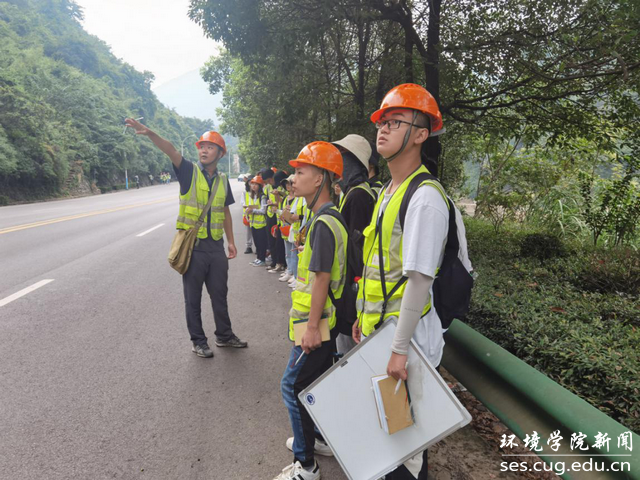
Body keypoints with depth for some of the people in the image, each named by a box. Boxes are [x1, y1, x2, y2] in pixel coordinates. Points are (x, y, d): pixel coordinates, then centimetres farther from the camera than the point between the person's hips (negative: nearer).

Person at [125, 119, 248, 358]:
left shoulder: (223, 180, 8)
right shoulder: (189, 172, -4)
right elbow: (170, 150, -22)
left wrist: (231, 241, 13)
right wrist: (149, 133, -39)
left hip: (216, 247, 4)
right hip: (192, 246, -4)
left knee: (219, 294, 15)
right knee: (193, 298, 7)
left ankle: (224, 335, 32)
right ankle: (198, 341, 22)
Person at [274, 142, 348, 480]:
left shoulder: (323, 223, -22)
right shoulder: (330, 217, 10)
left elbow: (321, 279, -24)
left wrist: (312, 327, -21)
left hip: (316, 325, -10)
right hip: (324, 321, 10)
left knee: (293, 385, 0)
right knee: (318, 381, 21)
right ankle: (322, 438, 39)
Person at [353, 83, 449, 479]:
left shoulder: (425, 197, -20)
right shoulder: (389, 191, 10)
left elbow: (419, 278, -23)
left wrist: (400, 349, -22)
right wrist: (364, 316, 18)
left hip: (405, 329, -9)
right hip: (377, 324, 9)